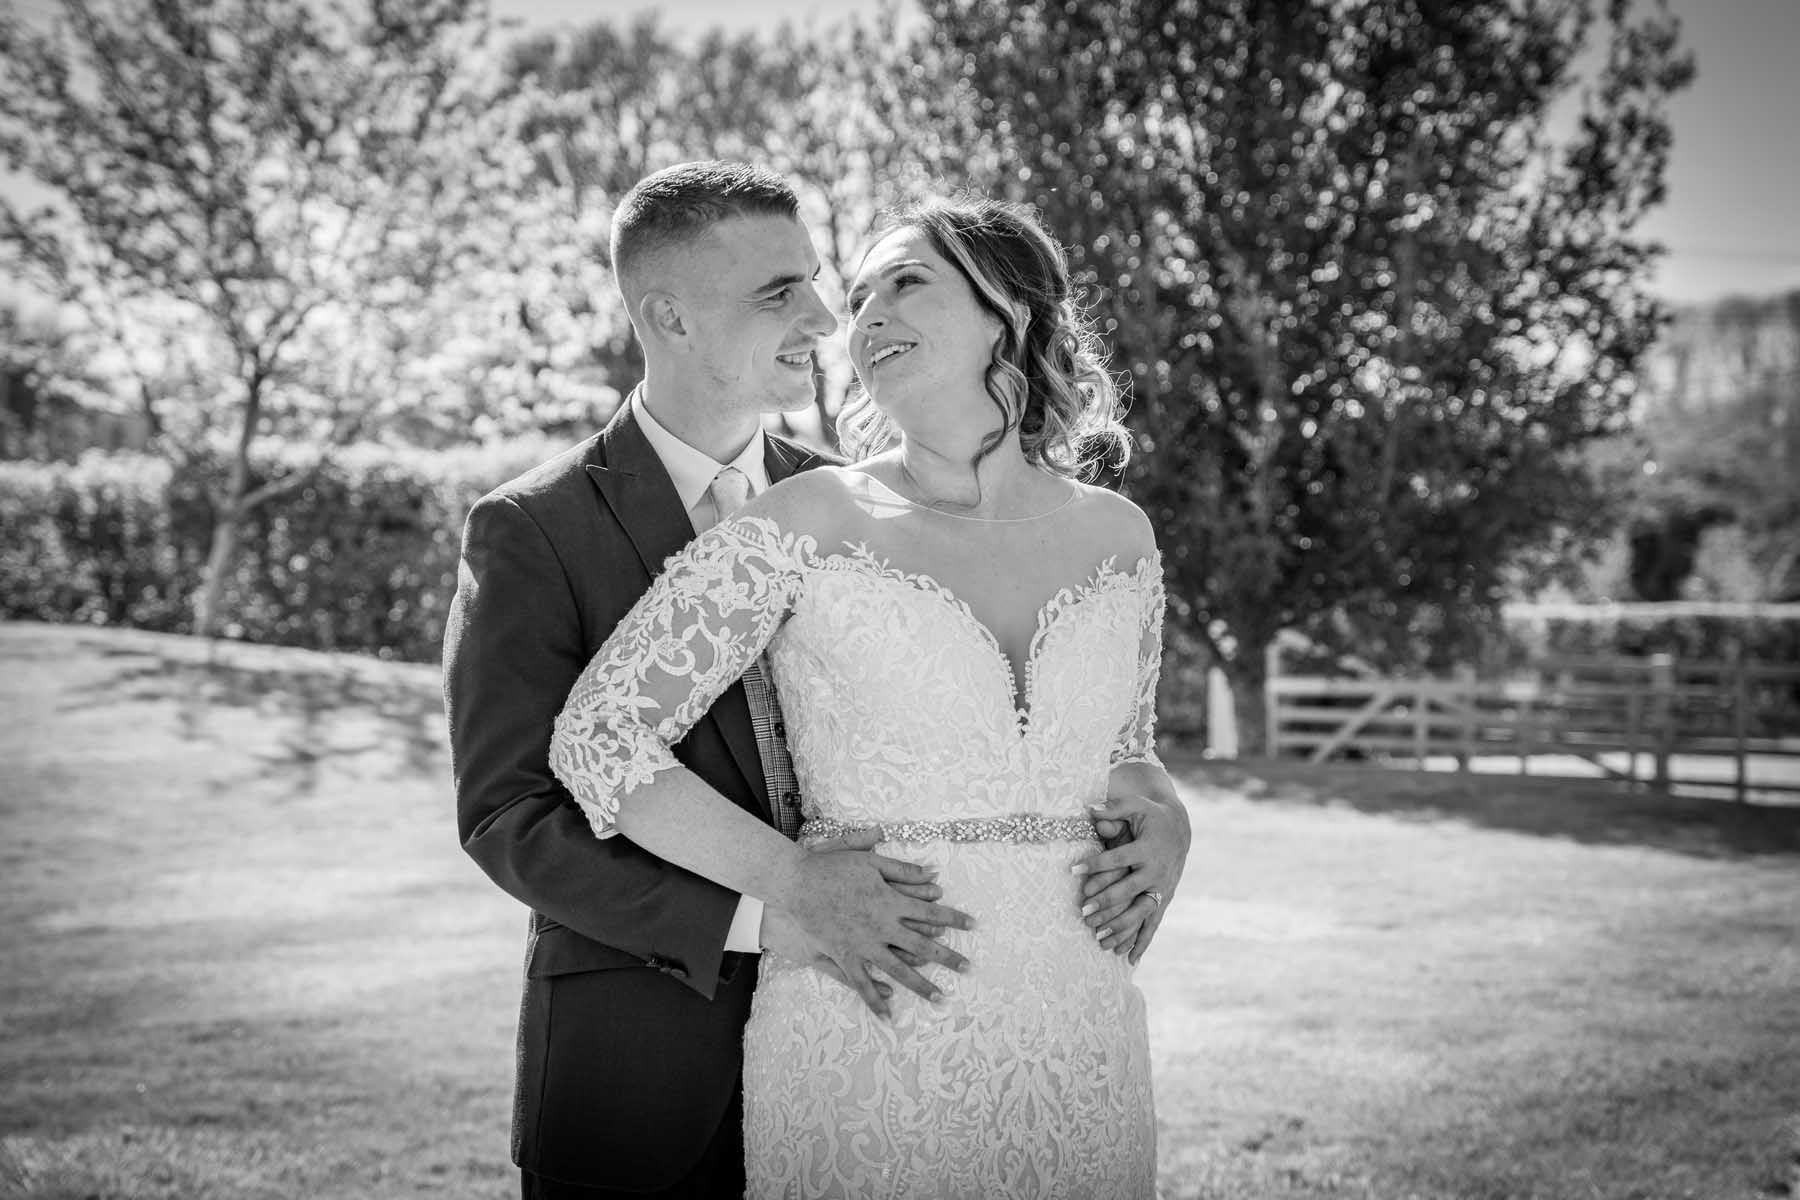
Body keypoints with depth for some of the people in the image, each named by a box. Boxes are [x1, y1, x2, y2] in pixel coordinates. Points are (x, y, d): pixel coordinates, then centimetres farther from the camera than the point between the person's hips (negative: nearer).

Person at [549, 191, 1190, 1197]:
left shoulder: (1116, 535, 7)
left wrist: (1165, 828, 1)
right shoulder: (802, 529, -5)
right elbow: (597, 738, -6)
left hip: (1080, 1040, 4)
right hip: (868, 1034, -3)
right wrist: (802, 885, -12)